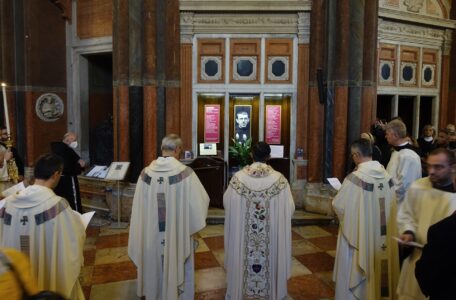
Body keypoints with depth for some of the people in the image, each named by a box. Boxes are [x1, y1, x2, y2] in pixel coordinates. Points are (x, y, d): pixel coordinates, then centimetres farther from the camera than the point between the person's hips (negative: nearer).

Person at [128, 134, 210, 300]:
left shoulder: (146, 173, -8)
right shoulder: (185, 173, -18)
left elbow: (139, 206, -1)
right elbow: (201, 200, -10)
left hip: (152, 233, 3)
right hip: (177, 233, -3)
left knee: (155, 265, 23)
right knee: (178, 266, 18)